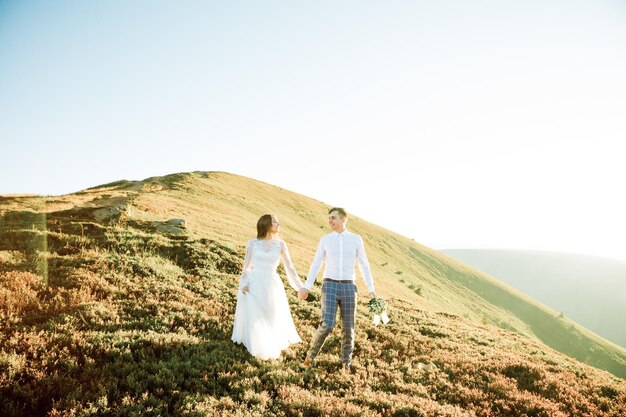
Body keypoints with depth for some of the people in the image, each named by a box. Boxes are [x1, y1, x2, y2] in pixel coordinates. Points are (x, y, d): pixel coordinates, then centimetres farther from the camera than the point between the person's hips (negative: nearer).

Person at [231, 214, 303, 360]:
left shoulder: (280, 244, 1)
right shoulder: (253, 243, -1)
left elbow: (289, 267, 1)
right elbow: (246, 266, 4)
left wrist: (301, 287, -4)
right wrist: (243, 284, -10)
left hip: (271, 286, 1)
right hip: (253, 286, -1)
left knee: (273, 320, 11)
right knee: (253, 319, 3)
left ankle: (272, 347, 35)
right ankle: (257, 347, 25)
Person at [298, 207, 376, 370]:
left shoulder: (356, 239, 7)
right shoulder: (325, 240, 6)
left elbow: (364, 265, 9)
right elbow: (315, 265, 5)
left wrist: (372, 289, 4)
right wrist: (306, 287, -5)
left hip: (348, 288, 1)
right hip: (330, 287, -1)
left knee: (348, 328, 3)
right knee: (327, 325, -16)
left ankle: (346, 363, 24)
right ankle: (312, 353, 11)